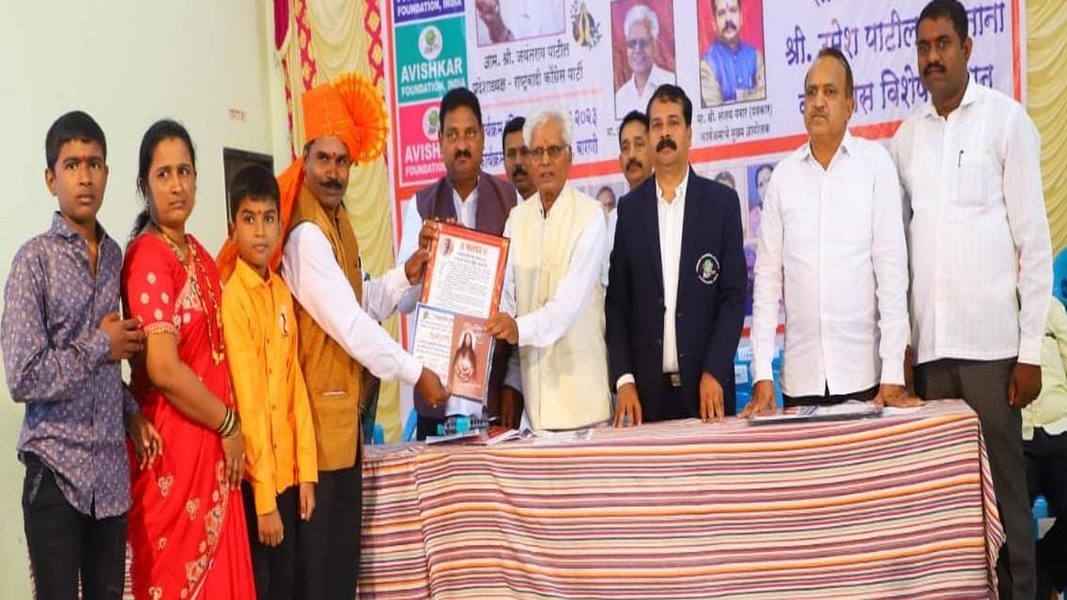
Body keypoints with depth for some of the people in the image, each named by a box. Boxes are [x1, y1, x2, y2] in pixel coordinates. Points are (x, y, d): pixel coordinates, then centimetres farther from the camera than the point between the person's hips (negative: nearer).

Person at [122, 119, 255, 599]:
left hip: (213, 447, 8)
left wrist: (227, 428, 7)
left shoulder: (199, 255, 12)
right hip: (174, 448, -8)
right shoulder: (148, 257, -13)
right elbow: (163, 368, -21)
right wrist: (228, 424, -11)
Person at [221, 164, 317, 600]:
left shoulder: (282, 292, 9)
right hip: (253, 478, -7)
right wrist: (264, 497, -17)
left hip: (287, 470, 7)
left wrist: (305, 470, 7)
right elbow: (247, 402, -17)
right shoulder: (232, 298, -15)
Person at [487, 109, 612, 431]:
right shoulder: (517, 218, 11)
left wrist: (520, 328, -31)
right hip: (533, 378, 4)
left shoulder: (590, 215, -5)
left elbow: (571, 300, -16)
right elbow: (505, 294, 7)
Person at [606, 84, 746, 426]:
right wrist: (623, 379, -4)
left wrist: (714, 373, -10)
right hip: (646, 388, 1)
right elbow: (617, 301, 6)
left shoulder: (722, 202, 3)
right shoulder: (629, 208, 7)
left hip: (708, 385, -1)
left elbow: (734, 295, 0)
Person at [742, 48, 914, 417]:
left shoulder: (875, 163, 0)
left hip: (864, 375, -2)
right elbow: (767, 278, 6)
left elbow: (891, 269, -4)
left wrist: (893, 374, -9)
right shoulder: (784, 175, 7)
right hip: (800, 376, 2)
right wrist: (761, 375, -1)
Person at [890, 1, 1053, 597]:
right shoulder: (906, 136, 12)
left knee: (1003, 485, 0)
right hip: (929, 343, 4)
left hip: (990, 340, -4)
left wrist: (1031, 350, -6)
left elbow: (1034, 241, -2)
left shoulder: (1006, 119, 0)